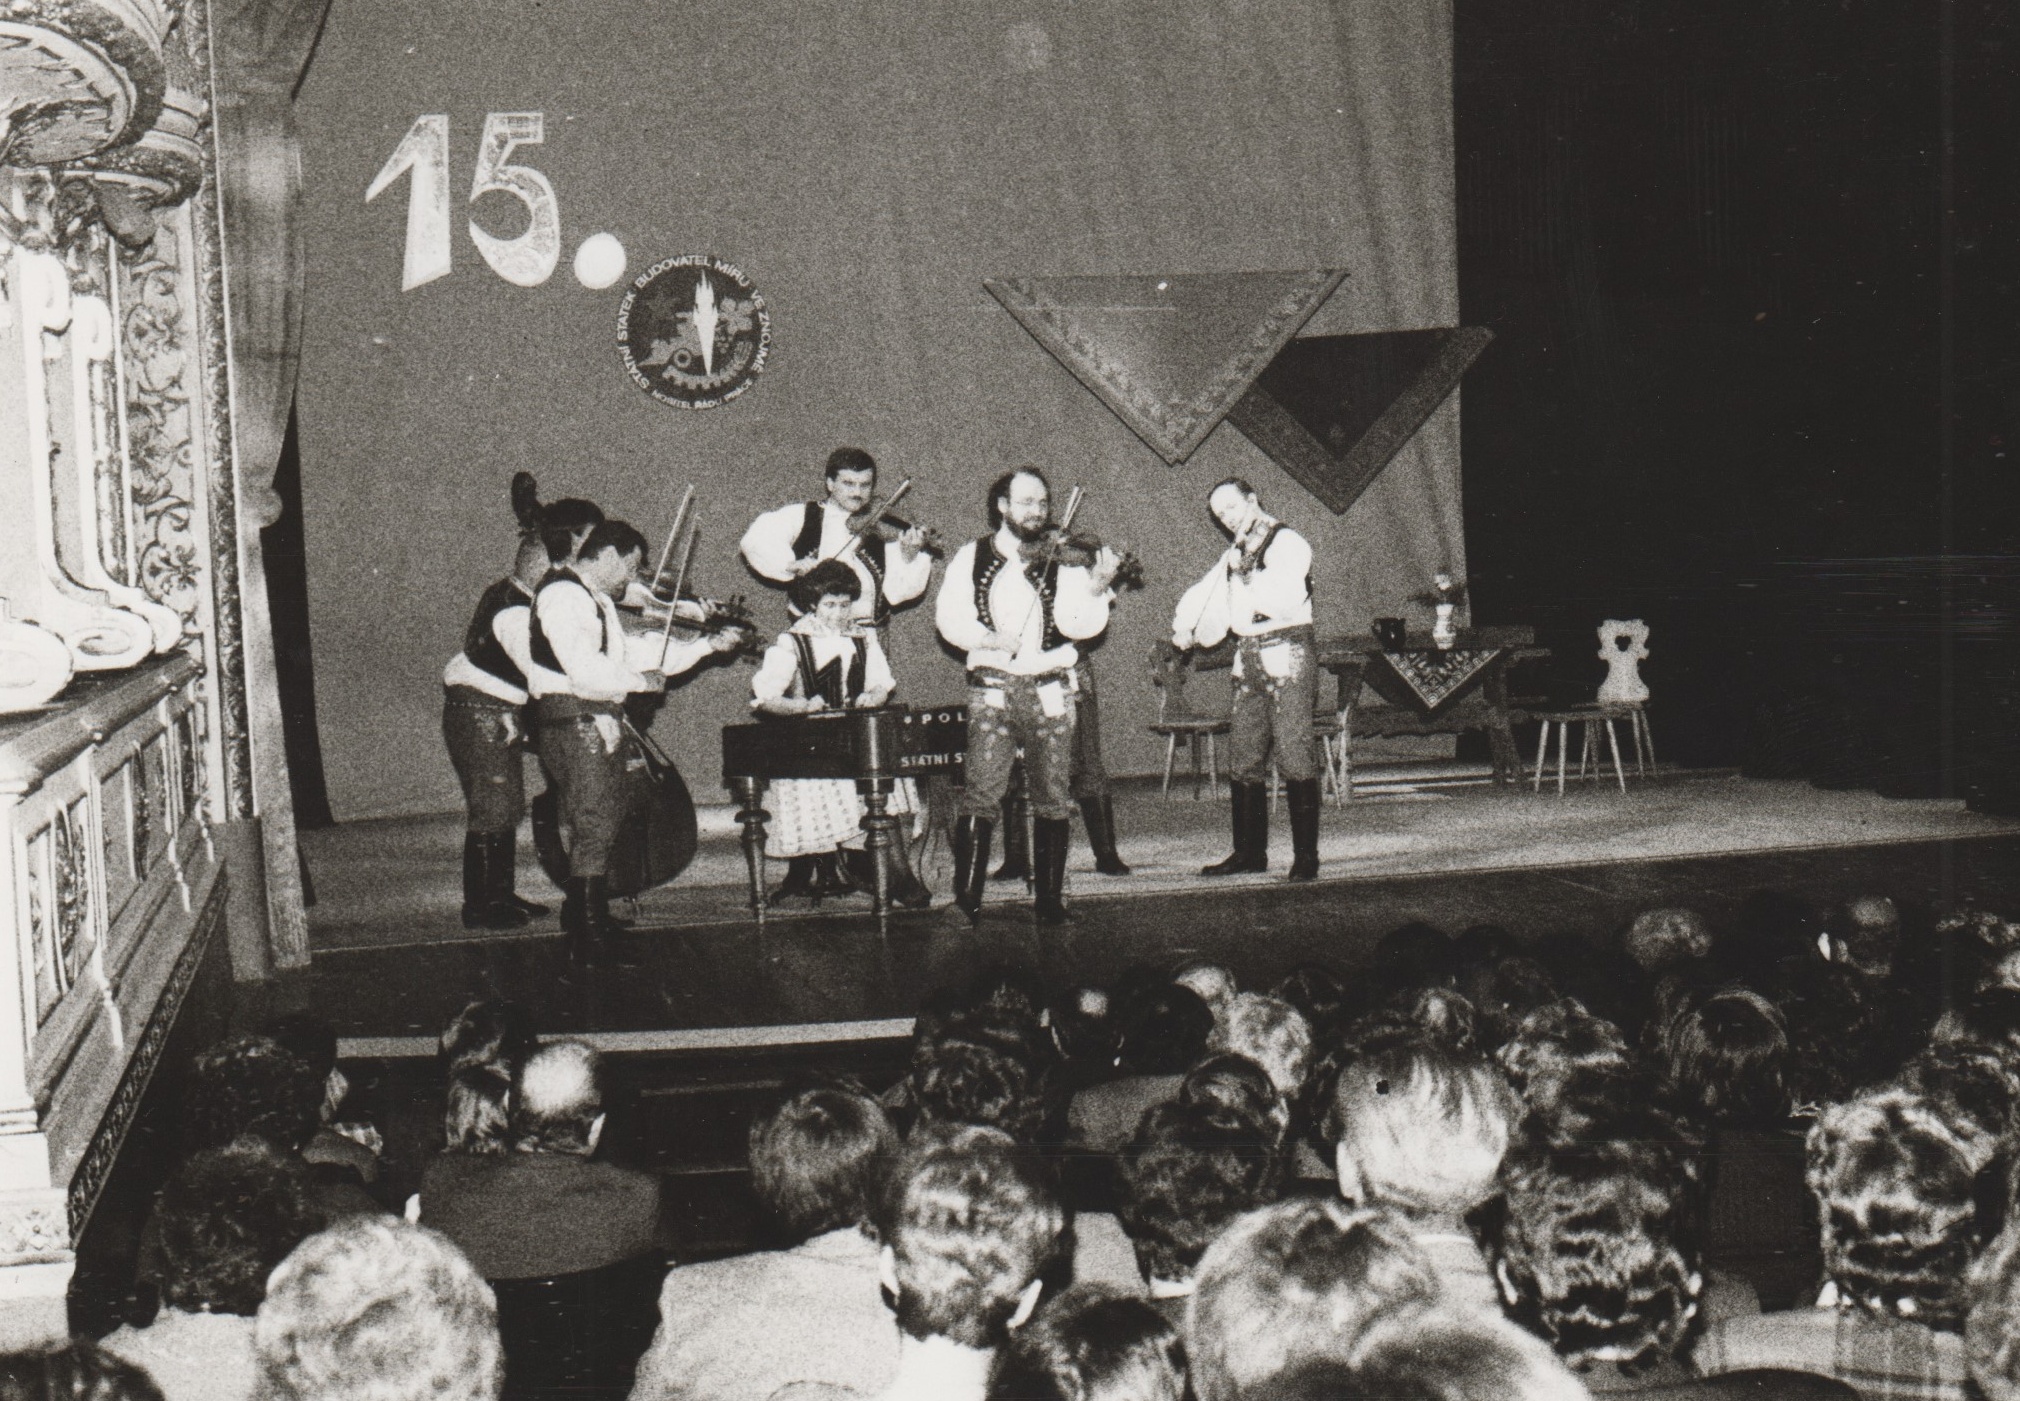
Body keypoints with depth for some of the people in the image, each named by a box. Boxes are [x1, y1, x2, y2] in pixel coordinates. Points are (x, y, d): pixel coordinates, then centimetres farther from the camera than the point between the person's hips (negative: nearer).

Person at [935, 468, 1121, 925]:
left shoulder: (1063, 561, 6)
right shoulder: (971, 558, 9)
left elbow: (1079, 625, -6)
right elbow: (949, 616, 0)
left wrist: (1097, 590, -25)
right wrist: (986, 637, -18)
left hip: (1049, 690, 1)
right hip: (993, 687, -1)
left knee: (1053, 798, 3)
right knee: (982, 795, -10)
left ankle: (1049, 899, 13)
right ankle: (966, 899, -5)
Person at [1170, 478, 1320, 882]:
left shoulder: (1288, 544, -4)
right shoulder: (1235, 555, 20)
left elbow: (1286, 601, -17)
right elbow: (1205, 595, 22)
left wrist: (1246, 575, -10)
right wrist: (1184, 626, 6)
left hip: (1286, 656, -8)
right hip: (1249, 659, 8)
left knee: (1294, 756, -10)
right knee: (1243, 759, 8)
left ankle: (1306, 856, -9)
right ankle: (1249, 852, 15)